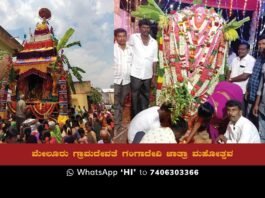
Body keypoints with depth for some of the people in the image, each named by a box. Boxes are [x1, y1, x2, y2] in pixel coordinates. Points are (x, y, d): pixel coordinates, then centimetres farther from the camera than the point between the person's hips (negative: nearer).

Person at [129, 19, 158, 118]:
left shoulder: (154, 42, 5)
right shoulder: (134, 38, -5)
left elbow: (154, 60, 8)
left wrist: (154, 75, 7)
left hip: (148, 75, 4)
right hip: (135, 74, -3)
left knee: (145, 97, 13)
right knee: (135, 97, 3)